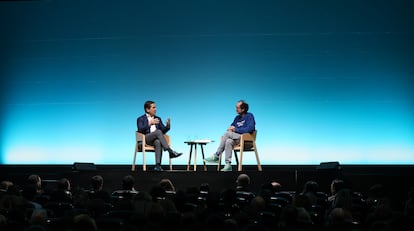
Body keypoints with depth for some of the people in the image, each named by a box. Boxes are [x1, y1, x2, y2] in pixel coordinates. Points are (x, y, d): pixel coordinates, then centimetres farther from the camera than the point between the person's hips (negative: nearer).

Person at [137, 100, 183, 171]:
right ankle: (170, 152, -41)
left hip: (156, 139, 3)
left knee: (158, 142, -37)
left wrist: (167, 126, -5)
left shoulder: (158, 119, 24)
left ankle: (158, 165, -47)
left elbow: (163, 131, 16)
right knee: (158, 131, -34)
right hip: (145, 139, -3)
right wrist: (149, 124, -18)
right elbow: (140, 130, -8)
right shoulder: (141, 119, 11)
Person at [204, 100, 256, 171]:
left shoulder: (249, 116, -2)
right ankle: (228, 165, -33)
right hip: (236, 138, 6)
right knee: (229, 141, -29)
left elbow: (250, 129, -17)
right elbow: (231, 126, 23)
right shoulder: (237, 117, 20)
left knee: (227, 134, -25)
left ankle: (216, 156, -21)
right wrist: (230, 129, -3)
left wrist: (236, 129, -11)